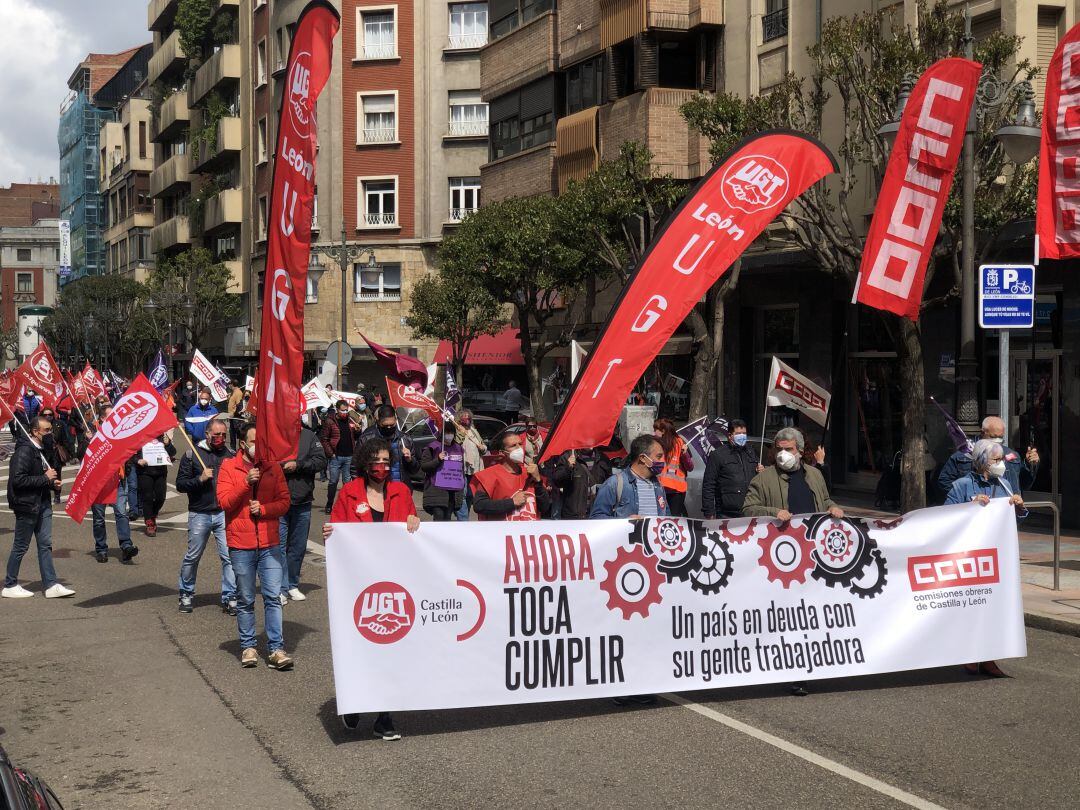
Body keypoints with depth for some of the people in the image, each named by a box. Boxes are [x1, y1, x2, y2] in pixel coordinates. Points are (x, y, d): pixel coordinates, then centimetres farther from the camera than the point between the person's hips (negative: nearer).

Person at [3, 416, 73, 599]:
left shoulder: (43, 450, 12)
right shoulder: (24, 451, -17)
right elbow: (18, 480, -24)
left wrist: (53, 482, 5)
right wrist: (45, 479, -19)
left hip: (42, 504, 8)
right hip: (27, 505, -8)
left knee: (45, 544, 6)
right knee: (20, 546, 2)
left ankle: (51, 585, 8)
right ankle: (10, 586, 14)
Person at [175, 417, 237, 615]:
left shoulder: (230, 455, 7)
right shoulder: (192, 454, 2)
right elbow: (180, 484, 0)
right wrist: (200, 479, -14)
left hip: (224, 513, 1)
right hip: (199, 515, -1)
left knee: (229, 556, -6)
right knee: (192, 557, 8)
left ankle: (230, 598, 2)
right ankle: (186, 595, 26)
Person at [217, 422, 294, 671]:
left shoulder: (273, 468, 8)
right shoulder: (229, 467, 1)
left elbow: (284, 501, 4)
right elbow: (224, 501, -8)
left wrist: (263, 509, -12)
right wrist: (246, 482, -18)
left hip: (269, 544, 1)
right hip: (240, 544, -1)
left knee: (273, 597, -3)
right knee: (245, 600, 7)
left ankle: (276, 650, -1)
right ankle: (248, 647, 19)